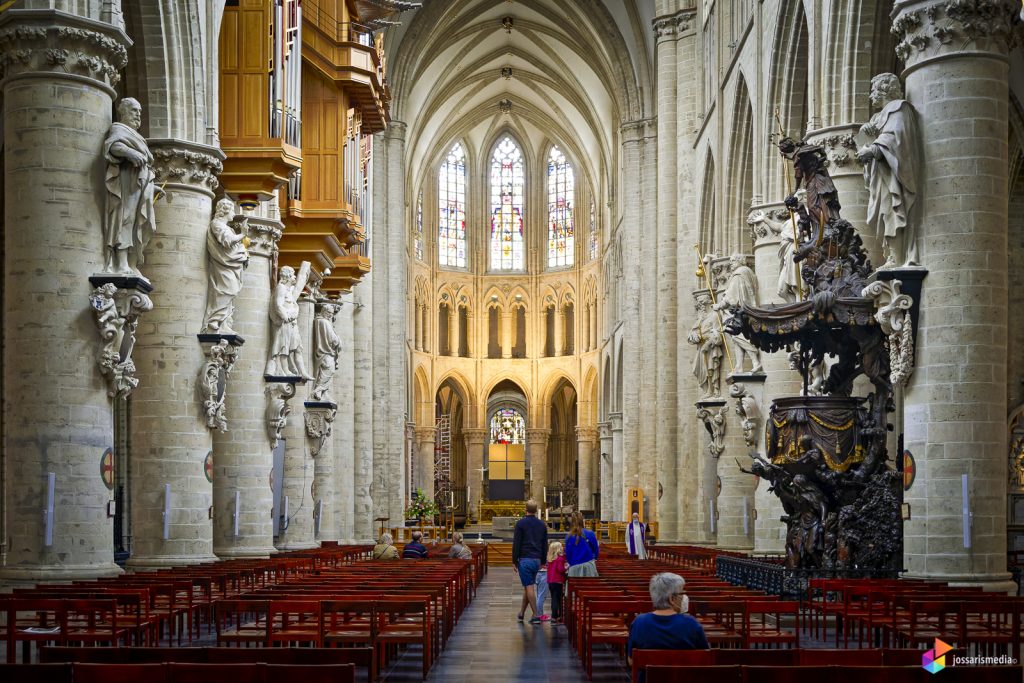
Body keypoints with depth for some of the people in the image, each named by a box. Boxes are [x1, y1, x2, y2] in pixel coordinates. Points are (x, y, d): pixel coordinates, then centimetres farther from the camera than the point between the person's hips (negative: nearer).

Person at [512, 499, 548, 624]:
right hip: (537, 560, 5)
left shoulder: (520, 523, -7)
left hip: (524, 559, -5)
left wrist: (514, 561, -3)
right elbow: (545, 545, 12)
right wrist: (542, 562, 20)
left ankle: (536, 615, -8)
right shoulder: (542, 525, 8)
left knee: (529, 587, -4)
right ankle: (521, 613, 23)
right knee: (528, 586, 15)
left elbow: (516, 544, -8)